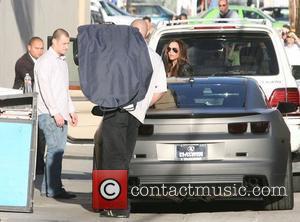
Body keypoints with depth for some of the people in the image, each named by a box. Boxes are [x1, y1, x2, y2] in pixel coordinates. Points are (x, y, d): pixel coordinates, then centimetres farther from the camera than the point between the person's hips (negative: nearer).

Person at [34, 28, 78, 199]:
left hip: (61, 114, 9)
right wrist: (55, 112, -19)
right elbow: (45, 88, -15)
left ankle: (47, 187, 11)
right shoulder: (45, 61, -9)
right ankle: (53, 189, -12)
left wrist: (71, 110, 22)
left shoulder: (62, 61, 20)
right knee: (56, 150, -12)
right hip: (49, 114, -9)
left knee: (58, 150, 7)